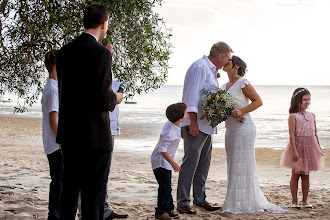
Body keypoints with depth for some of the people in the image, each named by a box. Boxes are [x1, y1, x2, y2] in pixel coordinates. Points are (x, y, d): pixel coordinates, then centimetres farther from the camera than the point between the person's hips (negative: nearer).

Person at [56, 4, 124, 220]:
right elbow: (102, 99, -21)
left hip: (69, 134, 7)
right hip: (95, 136, -7)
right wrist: (115, 98, 2)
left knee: (70, 188, 17)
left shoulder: (65, 51, 6)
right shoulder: (101, 53, -15)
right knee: (93, 194, 1)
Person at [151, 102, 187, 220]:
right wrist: (173, 163, -27)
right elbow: (162, 150, -30)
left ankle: (169, 209, 25)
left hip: (166, 161, 10)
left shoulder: (170, 123, -3)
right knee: (165, 187, -8)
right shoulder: (170, 132, -30)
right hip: (160, 162, -10)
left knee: (167, 187, 16)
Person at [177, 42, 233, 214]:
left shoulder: (211, 70, 19)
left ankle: (200, 199, 20)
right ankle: (182, 202, -4)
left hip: (206, 126, 10)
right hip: (196, 125, -10)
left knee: (204, 163, 13)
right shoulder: (199, 67, -12)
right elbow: (192, 96, -18)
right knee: (190, 163, -8)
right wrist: (193, 123, -22)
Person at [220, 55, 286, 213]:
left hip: (243, 128, -9)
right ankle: (235, 202, 15)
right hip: (230, 129, 9)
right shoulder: (225, 86, 18)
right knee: (233, 165, 9)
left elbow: (258, 101, -8)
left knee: (242, 164, -7)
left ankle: (244, 204, -3)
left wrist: (241, 111, -20)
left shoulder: (243, 83, -6)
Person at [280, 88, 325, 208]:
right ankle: (294, 201, 9)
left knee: (306, 175, 10)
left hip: (310, 147, 5)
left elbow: (315, 134, 15)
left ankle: (305, 200, 16)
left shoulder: (312, 115, 10)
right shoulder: (293, 116, -7)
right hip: (298, 145, -5)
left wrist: (319, 150, 14)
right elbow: (292, 134, -13)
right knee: (296, 174, 2)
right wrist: (294, 151, -20)